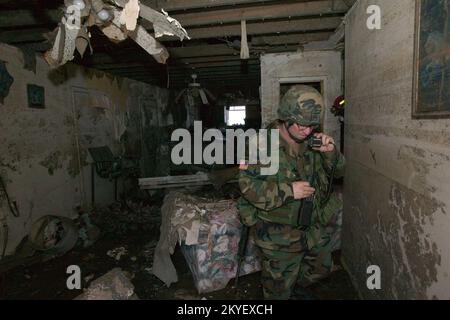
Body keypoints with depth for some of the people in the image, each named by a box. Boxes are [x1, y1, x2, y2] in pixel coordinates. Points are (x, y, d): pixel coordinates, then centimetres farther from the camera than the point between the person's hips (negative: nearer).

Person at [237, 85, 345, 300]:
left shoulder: (313, 141, -1)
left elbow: (338, 171, 6)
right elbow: (247, 185, -23)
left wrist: (330, 152, -15)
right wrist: (288, 191, -29)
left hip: (315, 227, 6)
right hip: (279, 233, -6)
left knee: (322, 268, 29)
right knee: (279, 290, 14)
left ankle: (297, 286, 56)